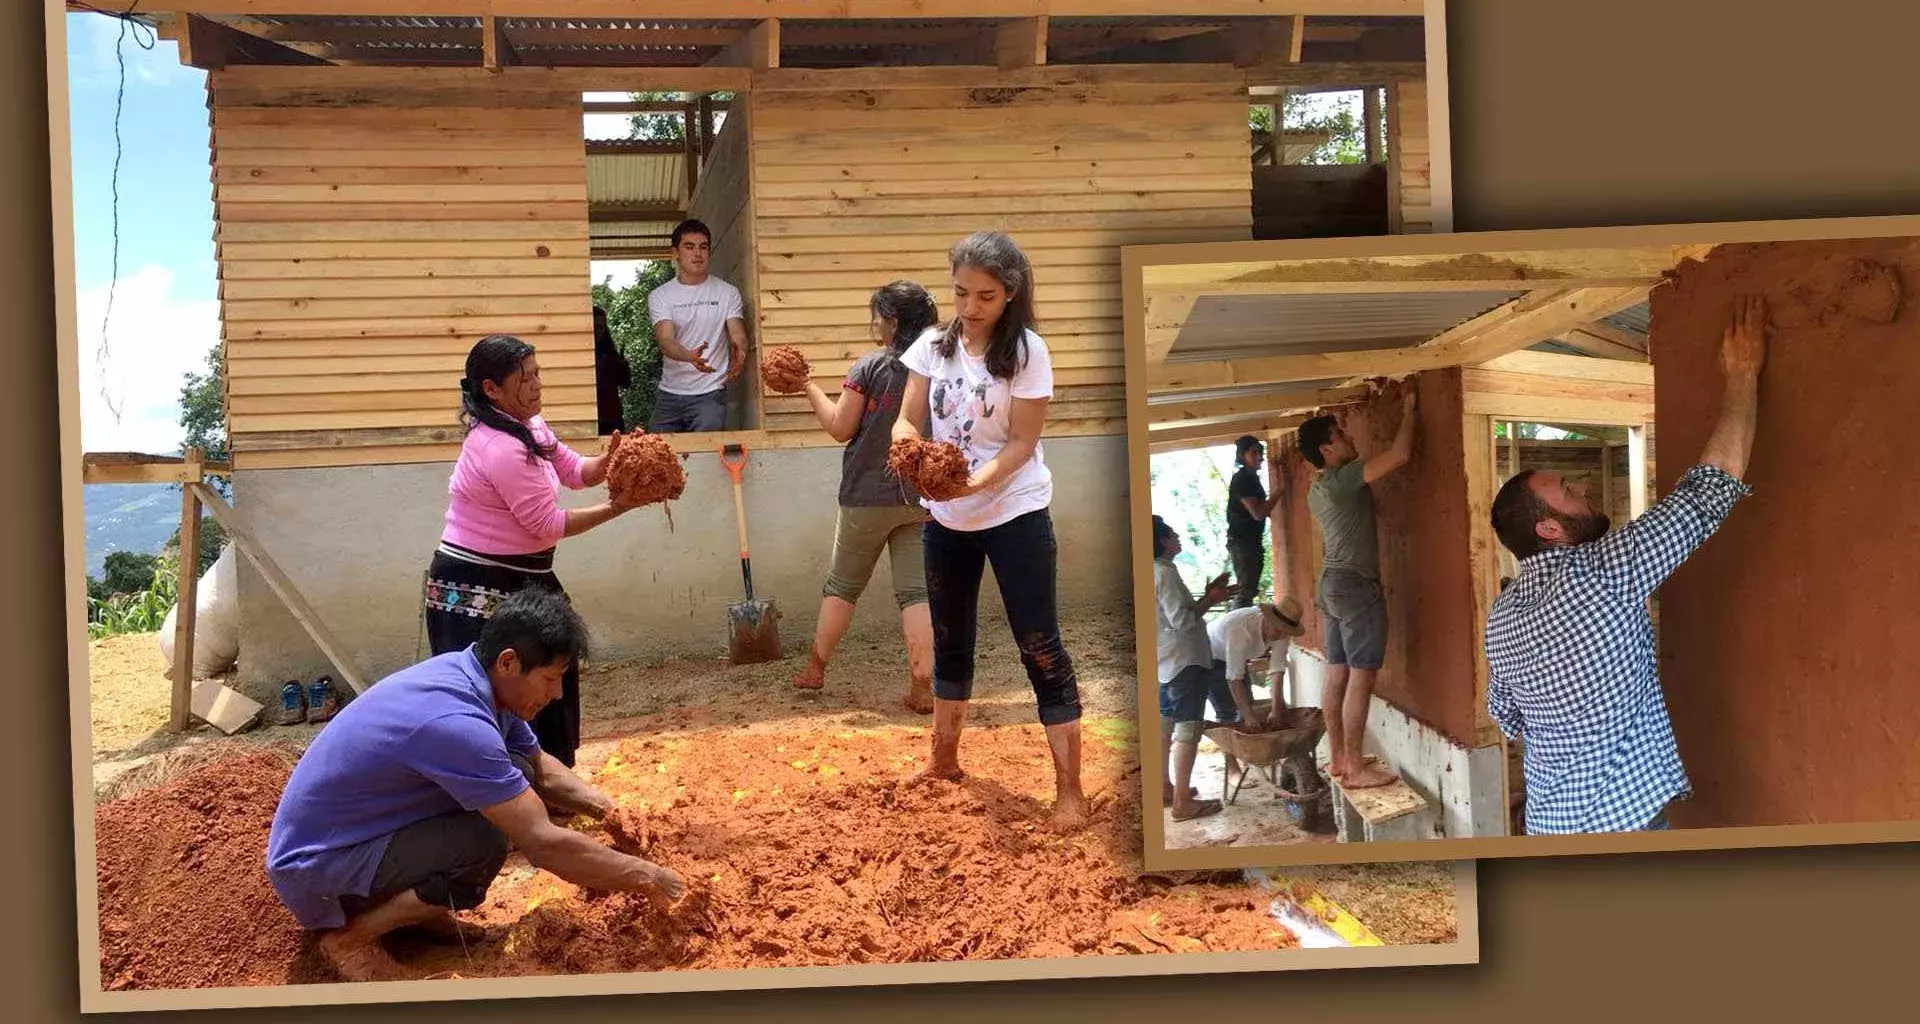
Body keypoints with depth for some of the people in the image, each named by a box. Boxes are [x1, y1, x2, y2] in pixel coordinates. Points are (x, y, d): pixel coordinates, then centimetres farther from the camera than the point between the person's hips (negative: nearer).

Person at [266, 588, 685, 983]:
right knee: (484, 847, -29)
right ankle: (349, 936, -8)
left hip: (364, 832, 9)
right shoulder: (454, 722, -33)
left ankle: (412, 904, 10)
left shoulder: (472, 678, -5)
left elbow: (541, 768, 12)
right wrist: (645, 876, -22)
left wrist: (606, 808, -5)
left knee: (518, 779, -1)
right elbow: (543, 843, -32)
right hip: (314, 869, -9)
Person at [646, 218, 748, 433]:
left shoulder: (727, 293, 5)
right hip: (669, 394, 2)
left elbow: (738, 337, -4)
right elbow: (665, 340, -11)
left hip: (710, 393, -2)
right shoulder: (659, 296, 3)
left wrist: (739, 356, -30)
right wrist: (689, 356, -34)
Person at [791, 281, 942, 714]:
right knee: (917, 591, 3)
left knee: (842, 585, 13)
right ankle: (922, 686, -3)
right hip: (922, 499, 2)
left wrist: (810, 388, 4)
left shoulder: (870, 367, -12)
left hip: (868, 497, -2)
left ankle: (815, 669, 25)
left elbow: (840, 428, -6)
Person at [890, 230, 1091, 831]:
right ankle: (944, 761, 37)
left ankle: (1069, 790, 2)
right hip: (945, 518, 5)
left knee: (1040, 649, -4)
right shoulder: (933, 345, -1)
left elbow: (1022, 443, -14)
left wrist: (975, 481, -30)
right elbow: (907, 419, -3)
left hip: (1014, 515, -5)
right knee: (950, 641, 19)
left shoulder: (1026, 352, -13)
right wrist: (907, 444, -26)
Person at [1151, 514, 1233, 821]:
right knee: (1188, 728, -8)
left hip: (1164, 661, 10)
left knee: (1164, 724, 15)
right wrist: (1210, 600, -10)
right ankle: (1182, 802, -8)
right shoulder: (1165, 573, -19)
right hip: (1185, 661, -10)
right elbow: (1182, 620, -22)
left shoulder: (1155, 571, 11)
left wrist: (1206, 596, 10)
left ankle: (1164, 788, 24)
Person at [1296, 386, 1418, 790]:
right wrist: (1408, 411, -8)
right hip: (1356, 586, -10)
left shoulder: (1318, 490, 13)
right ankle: (1354, 768, -5)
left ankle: (1337, 757, 17)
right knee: (1361, 678, -7)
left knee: (1337, 674, 12)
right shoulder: (1342, 478, -16)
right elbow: (1400, 455, -20)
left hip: (1332, 583, 10)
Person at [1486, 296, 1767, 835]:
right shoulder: (1599, 574, -19)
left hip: (1549, 821, 7)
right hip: (1620, 819, -7)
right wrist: (1742, 373, -7)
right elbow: (1712, 489, -15)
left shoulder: (1501, 615, 2)